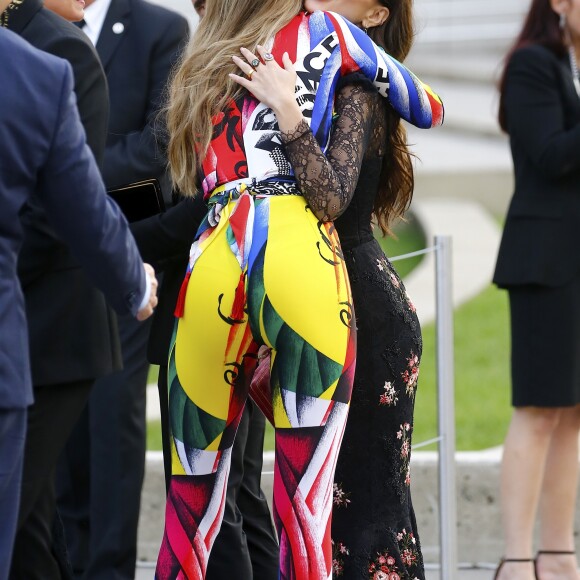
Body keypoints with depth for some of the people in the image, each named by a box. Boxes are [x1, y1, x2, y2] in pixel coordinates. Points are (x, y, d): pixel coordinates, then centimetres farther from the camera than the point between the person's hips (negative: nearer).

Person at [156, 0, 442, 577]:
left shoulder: (199, 68, 28)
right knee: (303, 498, -5)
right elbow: (427, 110, 30)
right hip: (297, 253, -3)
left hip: (211, 263, 3)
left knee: (190, 503, 6)